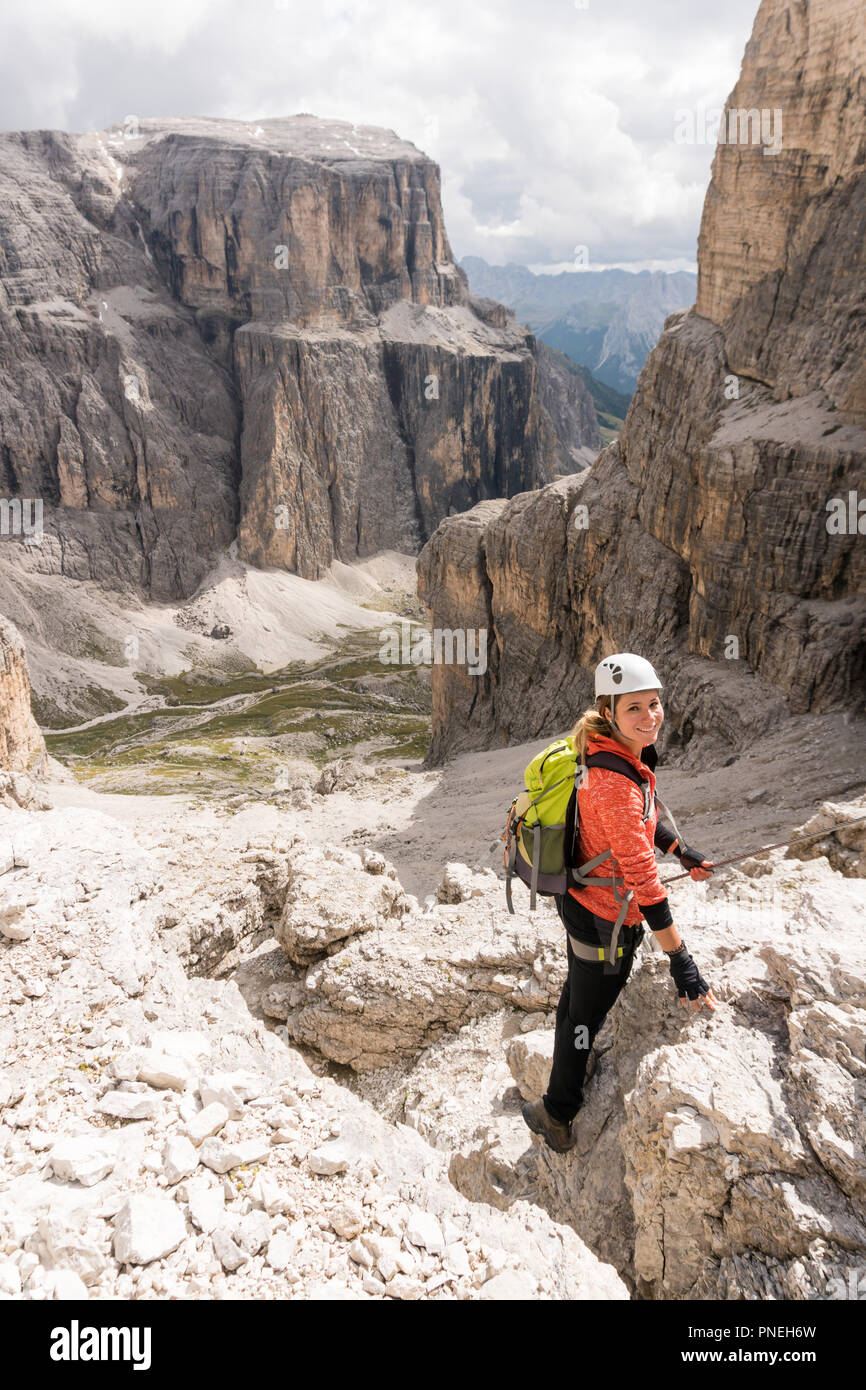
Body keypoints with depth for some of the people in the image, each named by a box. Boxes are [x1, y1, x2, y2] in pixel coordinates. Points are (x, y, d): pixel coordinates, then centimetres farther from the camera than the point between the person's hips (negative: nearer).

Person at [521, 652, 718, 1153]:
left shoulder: (629, 755, -6)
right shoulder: (614, 782, -35)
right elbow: (642, 877, -33)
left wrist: (683, 853, 19)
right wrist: (682, 961, -28)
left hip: (582, 900, 9)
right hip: (606, 917, -9)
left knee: (580, 991, 30)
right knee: (588, 1012, 14)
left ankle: (573, 1066, 57)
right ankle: (557, 1111, 38)